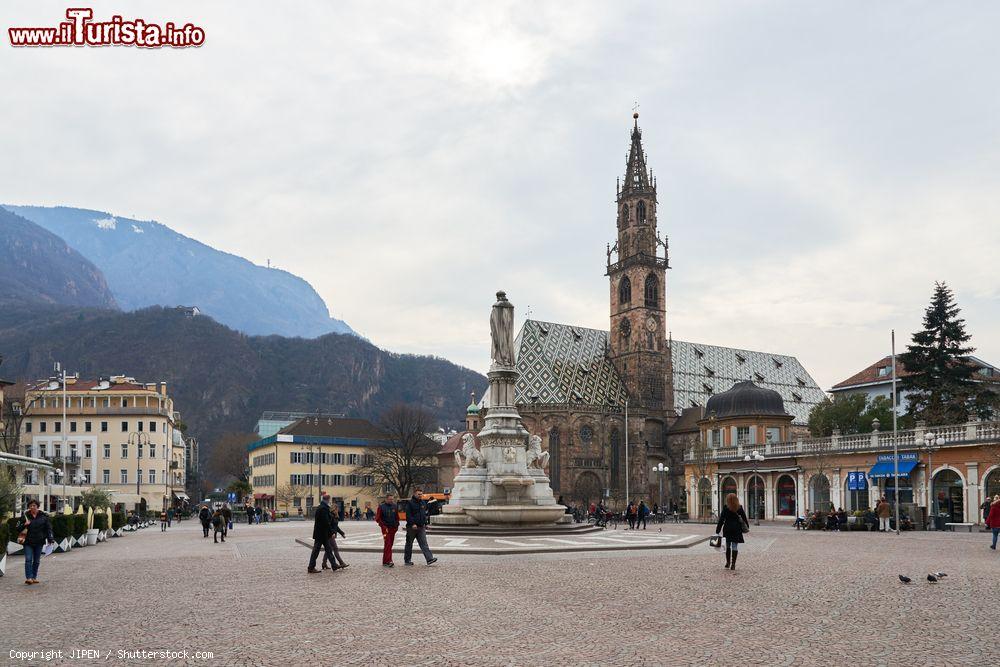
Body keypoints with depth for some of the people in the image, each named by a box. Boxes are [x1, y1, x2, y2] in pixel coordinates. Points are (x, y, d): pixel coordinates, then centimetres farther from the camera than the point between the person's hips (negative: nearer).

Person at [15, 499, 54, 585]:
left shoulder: (43, 516, 3)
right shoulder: (25, 516, 1)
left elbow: (48, 528, 6)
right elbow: (17, 529, 2)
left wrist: (50, 539, -4)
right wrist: (24, 525, -17)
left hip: (39, 542, 2)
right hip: (28, 542, -1)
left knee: (36, 561, 8)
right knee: (28, 560, -11)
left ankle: (34, 577, 17)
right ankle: (28, 578, -13)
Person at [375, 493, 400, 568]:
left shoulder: (395, 507, 10)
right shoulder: (381, 507, -4)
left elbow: (397, 517, 19)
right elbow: (377, 518, -4)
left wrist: (397, 525, 9)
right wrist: (383, 526, -11)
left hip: (393, 528, 5)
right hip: (386, 528, -5)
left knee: (390, 545, 7)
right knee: (387, 544, -14)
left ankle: (385, 562, 14)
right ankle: (388, 561, -20)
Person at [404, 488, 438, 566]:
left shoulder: (423, 503, 13)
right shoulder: (410, 503, -7)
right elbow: (408, 515, -15)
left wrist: (425, 523, 14)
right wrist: (412, 524, -23)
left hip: (421, 527, 5)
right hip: (412, 527, -5)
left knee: (424, 543, -5)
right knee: (409, 544, 7)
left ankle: (429, 559, -15)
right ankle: (407, 561, 16)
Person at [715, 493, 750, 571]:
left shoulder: (725, 508, -6)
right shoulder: (740, 508, -1)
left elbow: (721, 520, -6)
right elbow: (744, 518, 9)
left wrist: (717, 531, -4)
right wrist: (747, 526, 25)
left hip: (727, 529, -1)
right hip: (737, 529, 1)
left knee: (728, 546, 13)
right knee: (735, 546, 2)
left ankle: (728, 562, 18)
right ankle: (733, 564, -1)